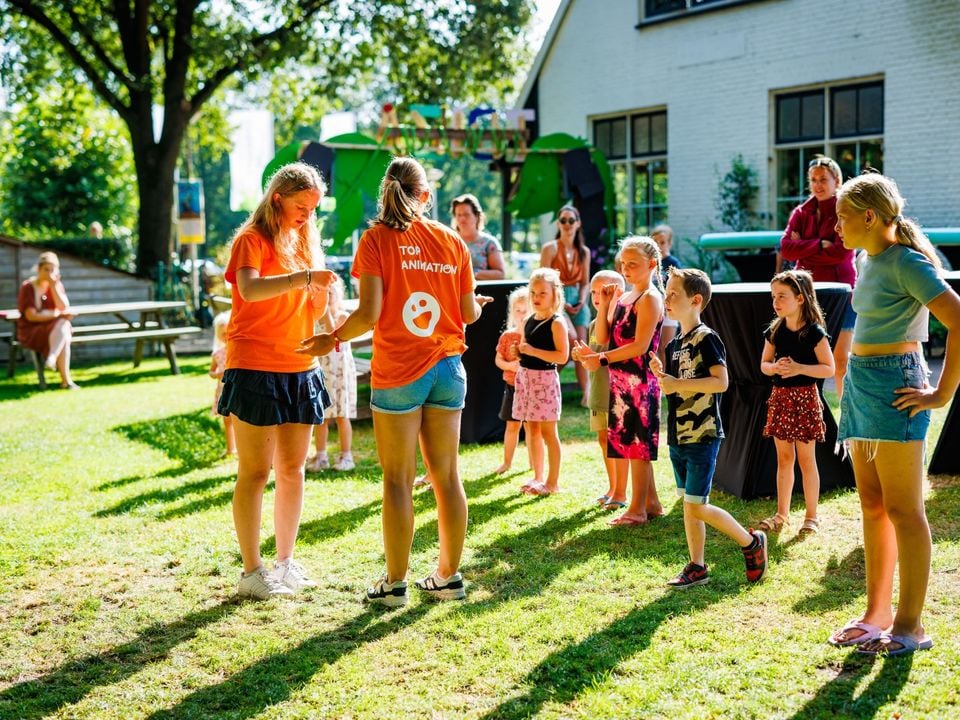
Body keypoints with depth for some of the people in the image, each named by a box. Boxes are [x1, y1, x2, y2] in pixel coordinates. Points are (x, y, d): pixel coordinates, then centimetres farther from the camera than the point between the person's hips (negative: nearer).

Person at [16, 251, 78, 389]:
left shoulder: (57, 285, 6)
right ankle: (66, 380, -37)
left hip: (53, 329, 5)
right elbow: (31, 316, -17)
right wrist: (57, 314, -16)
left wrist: (54, 286, -16)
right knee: (63, 336, -31)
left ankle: (51, 359, -39)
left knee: (64, 326, -31)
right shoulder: (28, 287, -9)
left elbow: (65, 309, -8)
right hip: (31, 331, -5)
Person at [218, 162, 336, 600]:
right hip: (255, 367, -7)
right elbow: (249, 289, -27)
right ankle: (251, 572, 0)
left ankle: (286, 562, 19)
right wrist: (303, 277, -34)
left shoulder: (304, 243, 15)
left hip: (299, 369, 7)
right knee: (255, 472, -4)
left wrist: (321, 288, -3)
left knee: (293, 469, 10)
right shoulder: (252, 239, -6)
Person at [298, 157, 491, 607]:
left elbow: (368, 314, -13)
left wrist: (332, 340, 3)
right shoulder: (452, 241, 5)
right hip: (448, 367, 4)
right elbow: (469, 313, 6)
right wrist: (478, 304, 29)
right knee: (446, 475, 10)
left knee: (397, 479, 3)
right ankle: (449, 577, 17)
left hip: (398, 371, -3)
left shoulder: (377, 238, -5)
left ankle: (395, 583, 7)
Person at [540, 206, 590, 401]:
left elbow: (585, 282, 14)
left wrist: (582, 300, -5)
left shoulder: (584, 251, 10)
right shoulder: (550, 248, -4)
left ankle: (586, 392, -2)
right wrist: (561, 303, -15)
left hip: (576, 301, 4)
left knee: (581, 345, -3)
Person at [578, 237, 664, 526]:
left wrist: (602, 359, -20)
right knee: (628, 442, 13)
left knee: (637, 443, -3)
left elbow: (640, 346, -19)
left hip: (640, 380, -9)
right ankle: (651, 503, 22)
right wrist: (604, 305, 2)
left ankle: (637, 509, 3)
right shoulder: (622, 297, 14)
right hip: (620, 380, 9)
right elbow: (603, 337, 11)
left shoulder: (650, 299, -11)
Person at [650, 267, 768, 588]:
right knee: (688, 505, 11)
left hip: (703, 435, -8)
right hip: (678, 436, 8)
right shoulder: (675, 344, 13)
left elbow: (721, 382, -22)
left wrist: (678, 383, -22)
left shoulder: (706, 338, -13)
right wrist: (661, 374, 2)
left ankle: (751, 542, 10)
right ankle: (697, 567, 18)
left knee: (696, 506, -8)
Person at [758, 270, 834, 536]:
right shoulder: (774, 332, 5)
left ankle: (811, 516, 11)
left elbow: (829, 368, -11)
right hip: (779, 396, 5)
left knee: (806, 459, 1)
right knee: (784, 458, 12)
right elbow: (764, 364, 12)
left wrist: (799, 368, -22)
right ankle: (782, 514, 20)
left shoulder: (814, 333, -10)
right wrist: (775, 367, -11)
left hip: (805, 397, -5)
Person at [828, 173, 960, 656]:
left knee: (902, 509, -4)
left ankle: (910, 625, 3)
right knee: (872, 505, 12)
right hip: (861, 383, 9)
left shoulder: (907, 263, -14)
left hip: (894, 388, -9)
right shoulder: (868, 260, 13)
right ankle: (877, 613, 20)